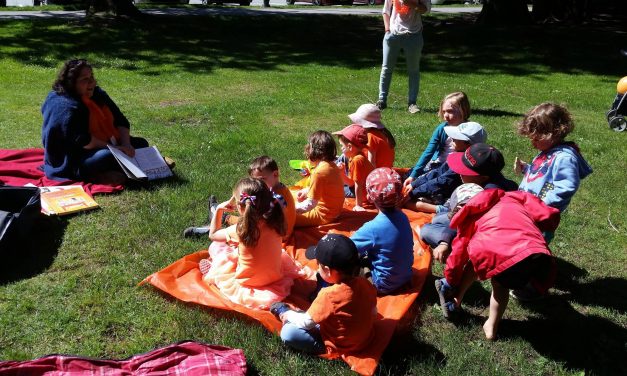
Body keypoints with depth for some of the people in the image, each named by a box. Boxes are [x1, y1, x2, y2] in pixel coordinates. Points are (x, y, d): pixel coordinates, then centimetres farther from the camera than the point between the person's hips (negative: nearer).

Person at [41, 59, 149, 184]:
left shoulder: (97, 94, 7)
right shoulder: (66, 106, -18)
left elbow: (121, 121, 4)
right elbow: (81, 140, -27)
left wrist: (126, 144, -13)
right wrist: (113, 148, -25)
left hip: (102, 148, 10)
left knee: (141, 144, 5)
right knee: (110, 157, -38)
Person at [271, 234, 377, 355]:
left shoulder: (328, 295, -31)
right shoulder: (365, 283, -14)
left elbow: (306, 323, -18)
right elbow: (373, 314, 2)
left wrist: (287, 315, 1)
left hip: (339, 347, -7)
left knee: (288, 332, -9)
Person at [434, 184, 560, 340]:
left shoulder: (470, 217, 26)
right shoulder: (513, 197, 32)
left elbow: (456, 258, 29)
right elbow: (551, 216, 24)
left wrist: (452, 286, 46)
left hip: (507, 256, -3)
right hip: (541, 258, 3)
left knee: (476, 256, 29)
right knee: (500, 282, 30)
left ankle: (455, 302, 34)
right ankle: (492, 327, 33)